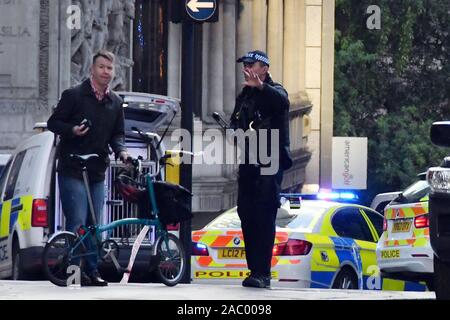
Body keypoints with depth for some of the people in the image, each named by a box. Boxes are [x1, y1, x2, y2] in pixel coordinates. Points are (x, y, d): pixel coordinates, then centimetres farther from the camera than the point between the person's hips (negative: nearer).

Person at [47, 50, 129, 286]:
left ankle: (92, 270, 12)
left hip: (97, 172, 5)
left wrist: (121, 151, -4)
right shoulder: (74, 95, -4)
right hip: (72, 170, -5)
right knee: (77, 222, -10)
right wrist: (72, 130, -20)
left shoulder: (115, 103, 12)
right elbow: (53, 123, -1)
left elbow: (117, 134, 17)